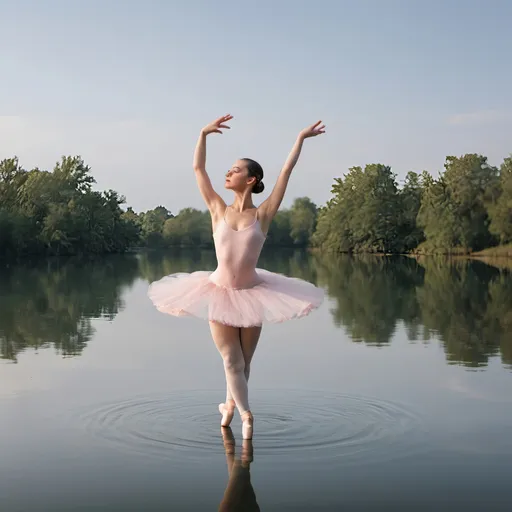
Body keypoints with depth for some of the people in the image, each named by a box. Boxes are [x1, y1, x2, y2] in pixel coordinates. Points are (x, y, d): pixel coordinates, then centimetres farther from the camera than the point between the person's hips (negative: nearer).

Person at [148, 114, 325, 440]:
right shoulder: (219, 210, -2)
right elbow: (198, 169, 0)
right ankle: (246, 414, 12)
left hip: (251, 295, 0)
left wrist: (301, 139, -5)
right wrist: (204, 134, -5)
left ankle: (231, 405, 35)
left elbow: (286, 172, -7)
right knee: (232, 361, -2)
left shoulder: (263, 214, -7)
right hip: (220, 294, 0)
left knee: (243, 362, 12)